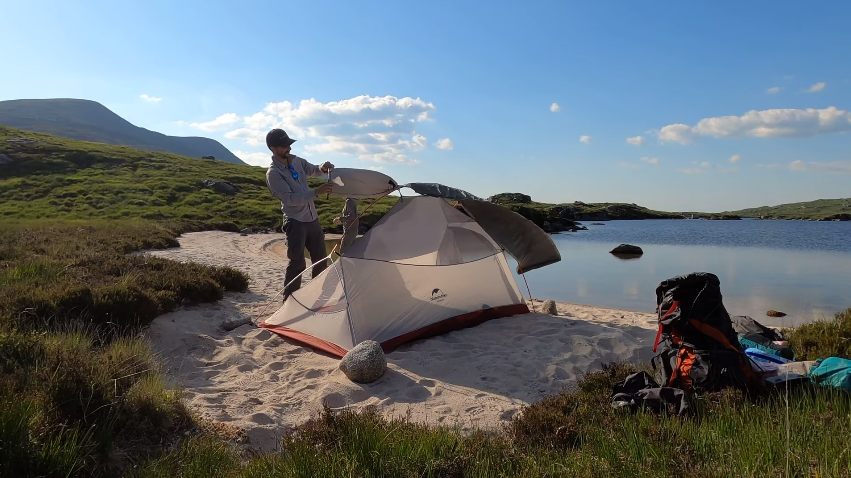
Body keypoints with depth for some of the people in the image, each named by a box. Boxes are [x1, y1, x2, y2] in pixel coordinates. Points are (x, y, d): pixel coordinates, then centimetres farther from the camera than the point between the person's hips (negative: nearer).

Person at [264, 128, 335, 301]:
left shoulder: (297, 161, 5)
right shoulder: (273, 173, -15)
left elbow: (312, 170, 20)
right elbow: (290, 199, -23)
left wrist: (322, 168, -5)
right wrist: (316, 192, -29)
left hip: (312, 219, 8)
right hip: (295, 222, -7)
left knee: (320, 260, 15)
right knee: (297, 264, -9)